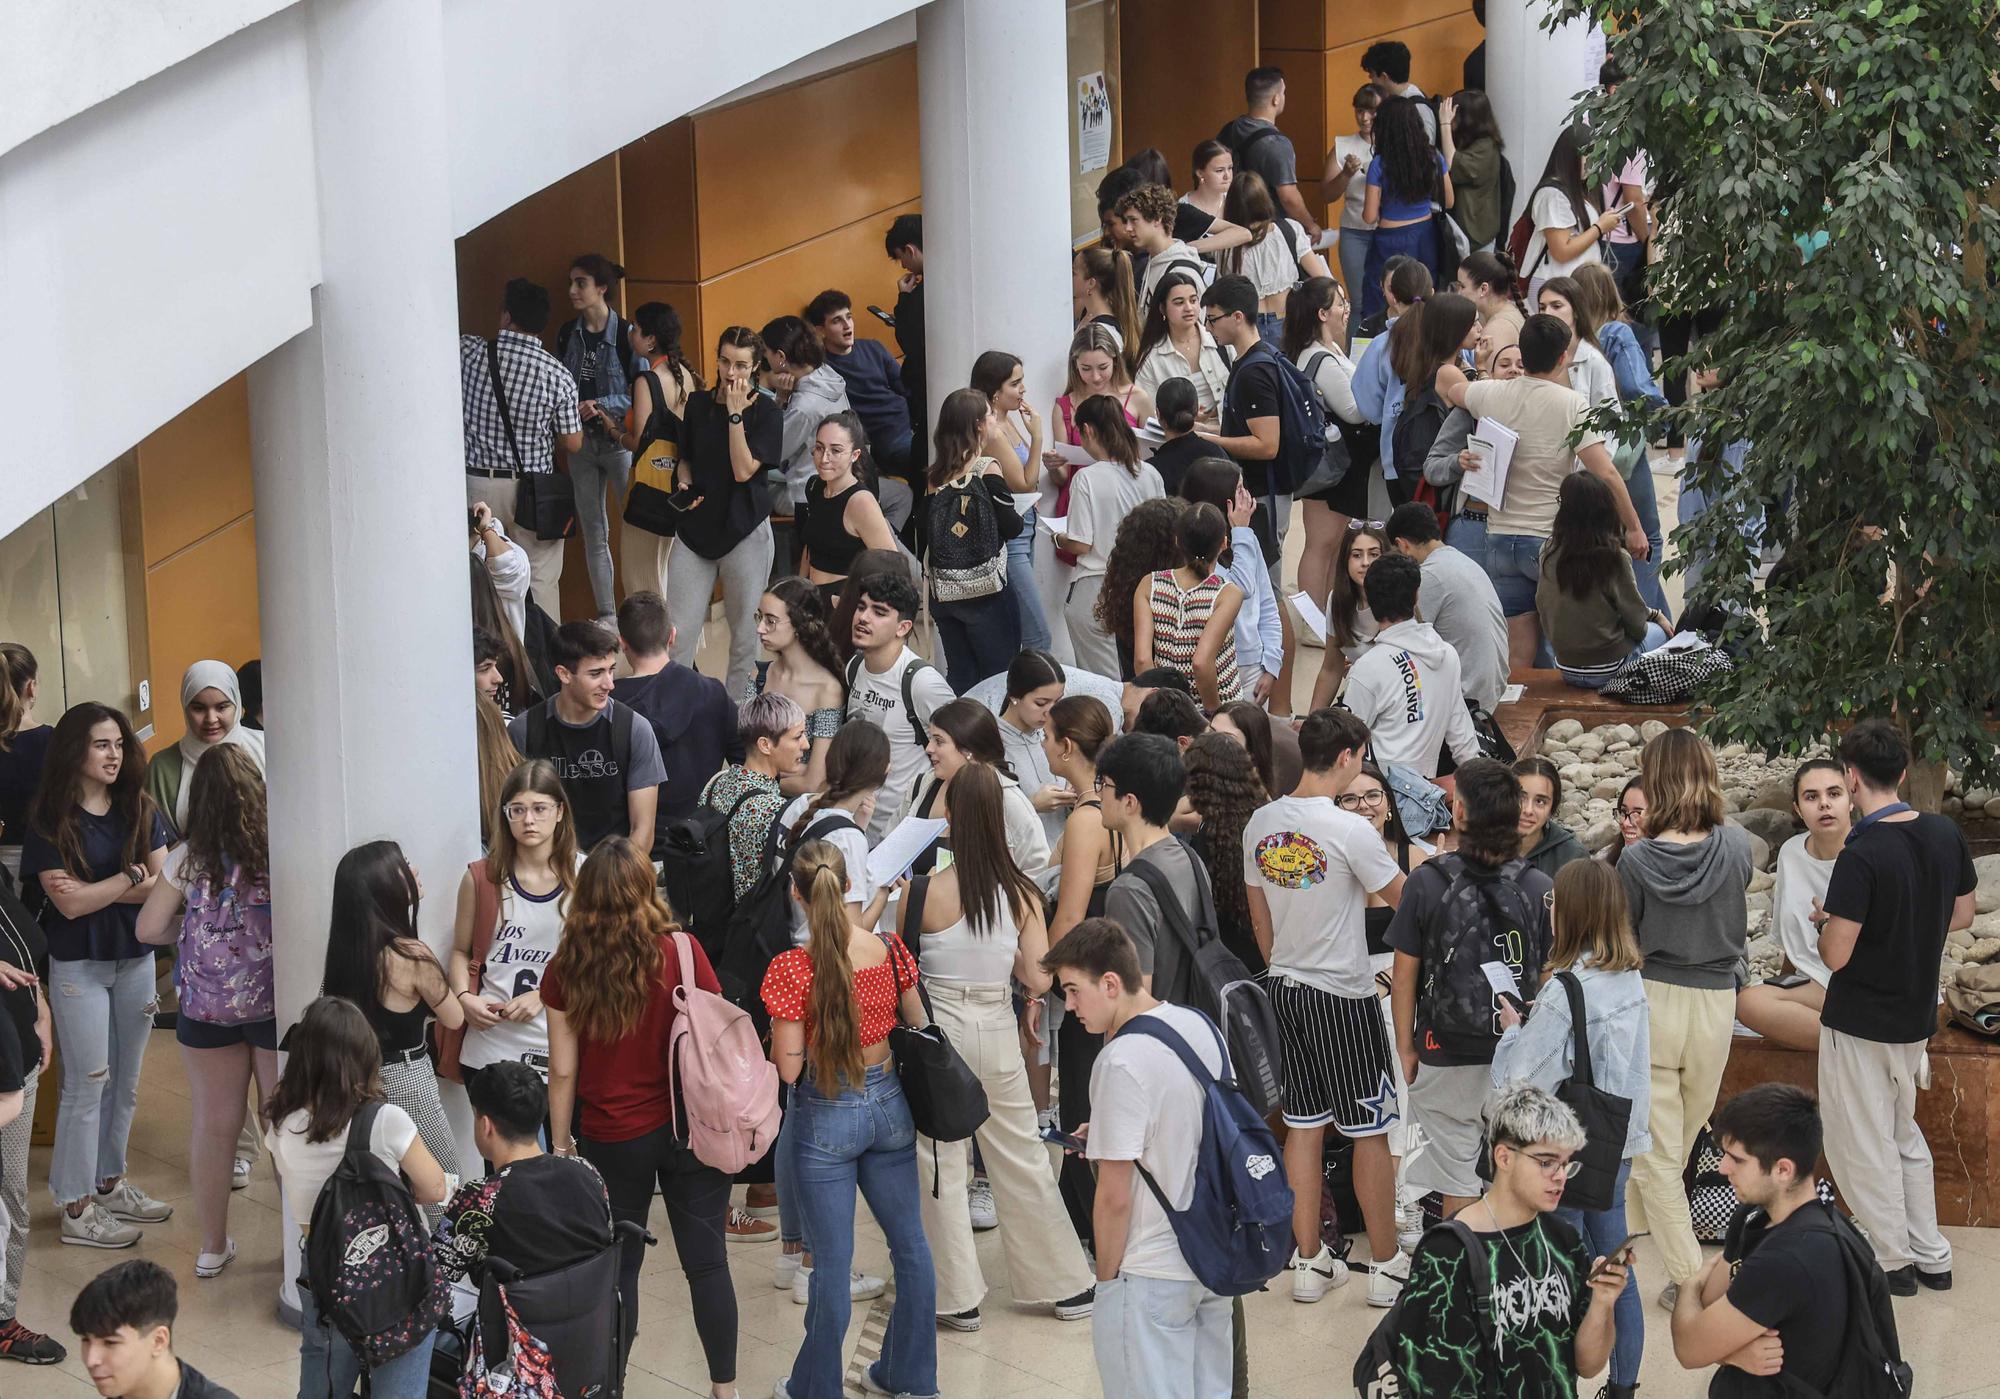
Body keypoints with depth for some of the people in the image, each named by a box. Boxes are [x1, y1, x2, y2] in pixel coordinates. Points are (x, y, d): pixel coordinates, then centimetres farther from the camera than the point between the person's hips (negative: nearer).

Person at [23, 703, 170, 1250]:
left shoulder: (140, 810, 1)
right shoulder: (51, 820, -11)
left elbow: (164, 885, -6)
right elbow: (69, 903, -17)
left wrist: (97, 891, -16)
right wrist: (131, 878, -12)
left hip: (136, 959, 5)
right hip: (78, 967, -5)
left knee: (125, 1082, 12)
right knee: (88, 1083, -1)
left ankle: (110, 1184, 26)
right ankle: (77, 1209, 6)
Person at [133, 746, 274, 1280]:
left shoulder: (187, 859, -5)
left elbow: (148, 928, -1)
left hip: (206, 1009, 2)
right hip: (275, 1005, -2)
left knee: (214, 1126, 12)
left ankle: (213, 1246, 23)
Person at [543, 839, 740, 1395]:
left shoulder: (567, 969, -8)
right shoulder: (680, 951, -10)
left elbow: (563, 1071, -4)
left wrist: (560, 1147, 7)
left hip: (612, 1139, 0)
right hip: (688, 1128, 0)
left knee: (618, 1266, 11)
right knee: (707, 1263, 9)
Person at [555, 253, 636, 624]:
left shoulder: (625, 335, -10)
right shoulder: (567, 333, 5)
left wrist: (602, 405, -20)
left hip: (619, 439, -5)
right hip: (581, 441, 5)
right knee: (593, 532, 8)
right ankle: (606, 614, 15)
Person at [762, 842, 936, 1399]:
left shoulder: (791, 969, -20)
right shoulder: (890, 949, -7)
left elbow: (788, 1067, -17)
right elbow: (918, 1027, 6)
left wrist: (774, 1035, 3)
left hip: (826, 1115, -4)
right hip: (889, 1104, 4)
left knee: (832, 1263, 5)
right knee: (910, 1244, 17)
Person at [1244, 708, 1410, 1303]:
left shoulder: (1261, 824, 1)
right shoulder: (1350, 831, -19)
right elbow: (1404, 899, -6)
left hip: (1284, 987, 6)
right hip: (1343, 994, -6)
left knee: (1303, 1126, 13)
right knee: (1370, 1131, 5)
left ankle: (1309, 1263, 17)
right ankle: (1386, 1266, 12)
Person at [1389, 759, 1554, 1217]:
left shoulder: (1427, 882, -10)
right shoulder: (1541, 889, -8)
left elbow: (1405, 976, -4)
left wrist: (1405, 1047, 7)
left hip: (1448, 1053, -1)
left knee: (1458, 1175, 9)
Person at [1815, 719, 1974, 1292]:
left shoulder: (1861, 856, -26)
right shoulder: (1946, 834, -5)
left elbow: (1836, 956, -24)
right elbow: (1961, 916, 10)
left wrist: (1828, 922, -3)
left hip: (1861, 1023, -7)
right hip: (1917, 1015, 7)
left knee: (1863, 1147, 9)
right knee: (1903, 1134, 22)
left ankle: (1893, 1261, 17)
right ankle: (1931, 1257, 27)